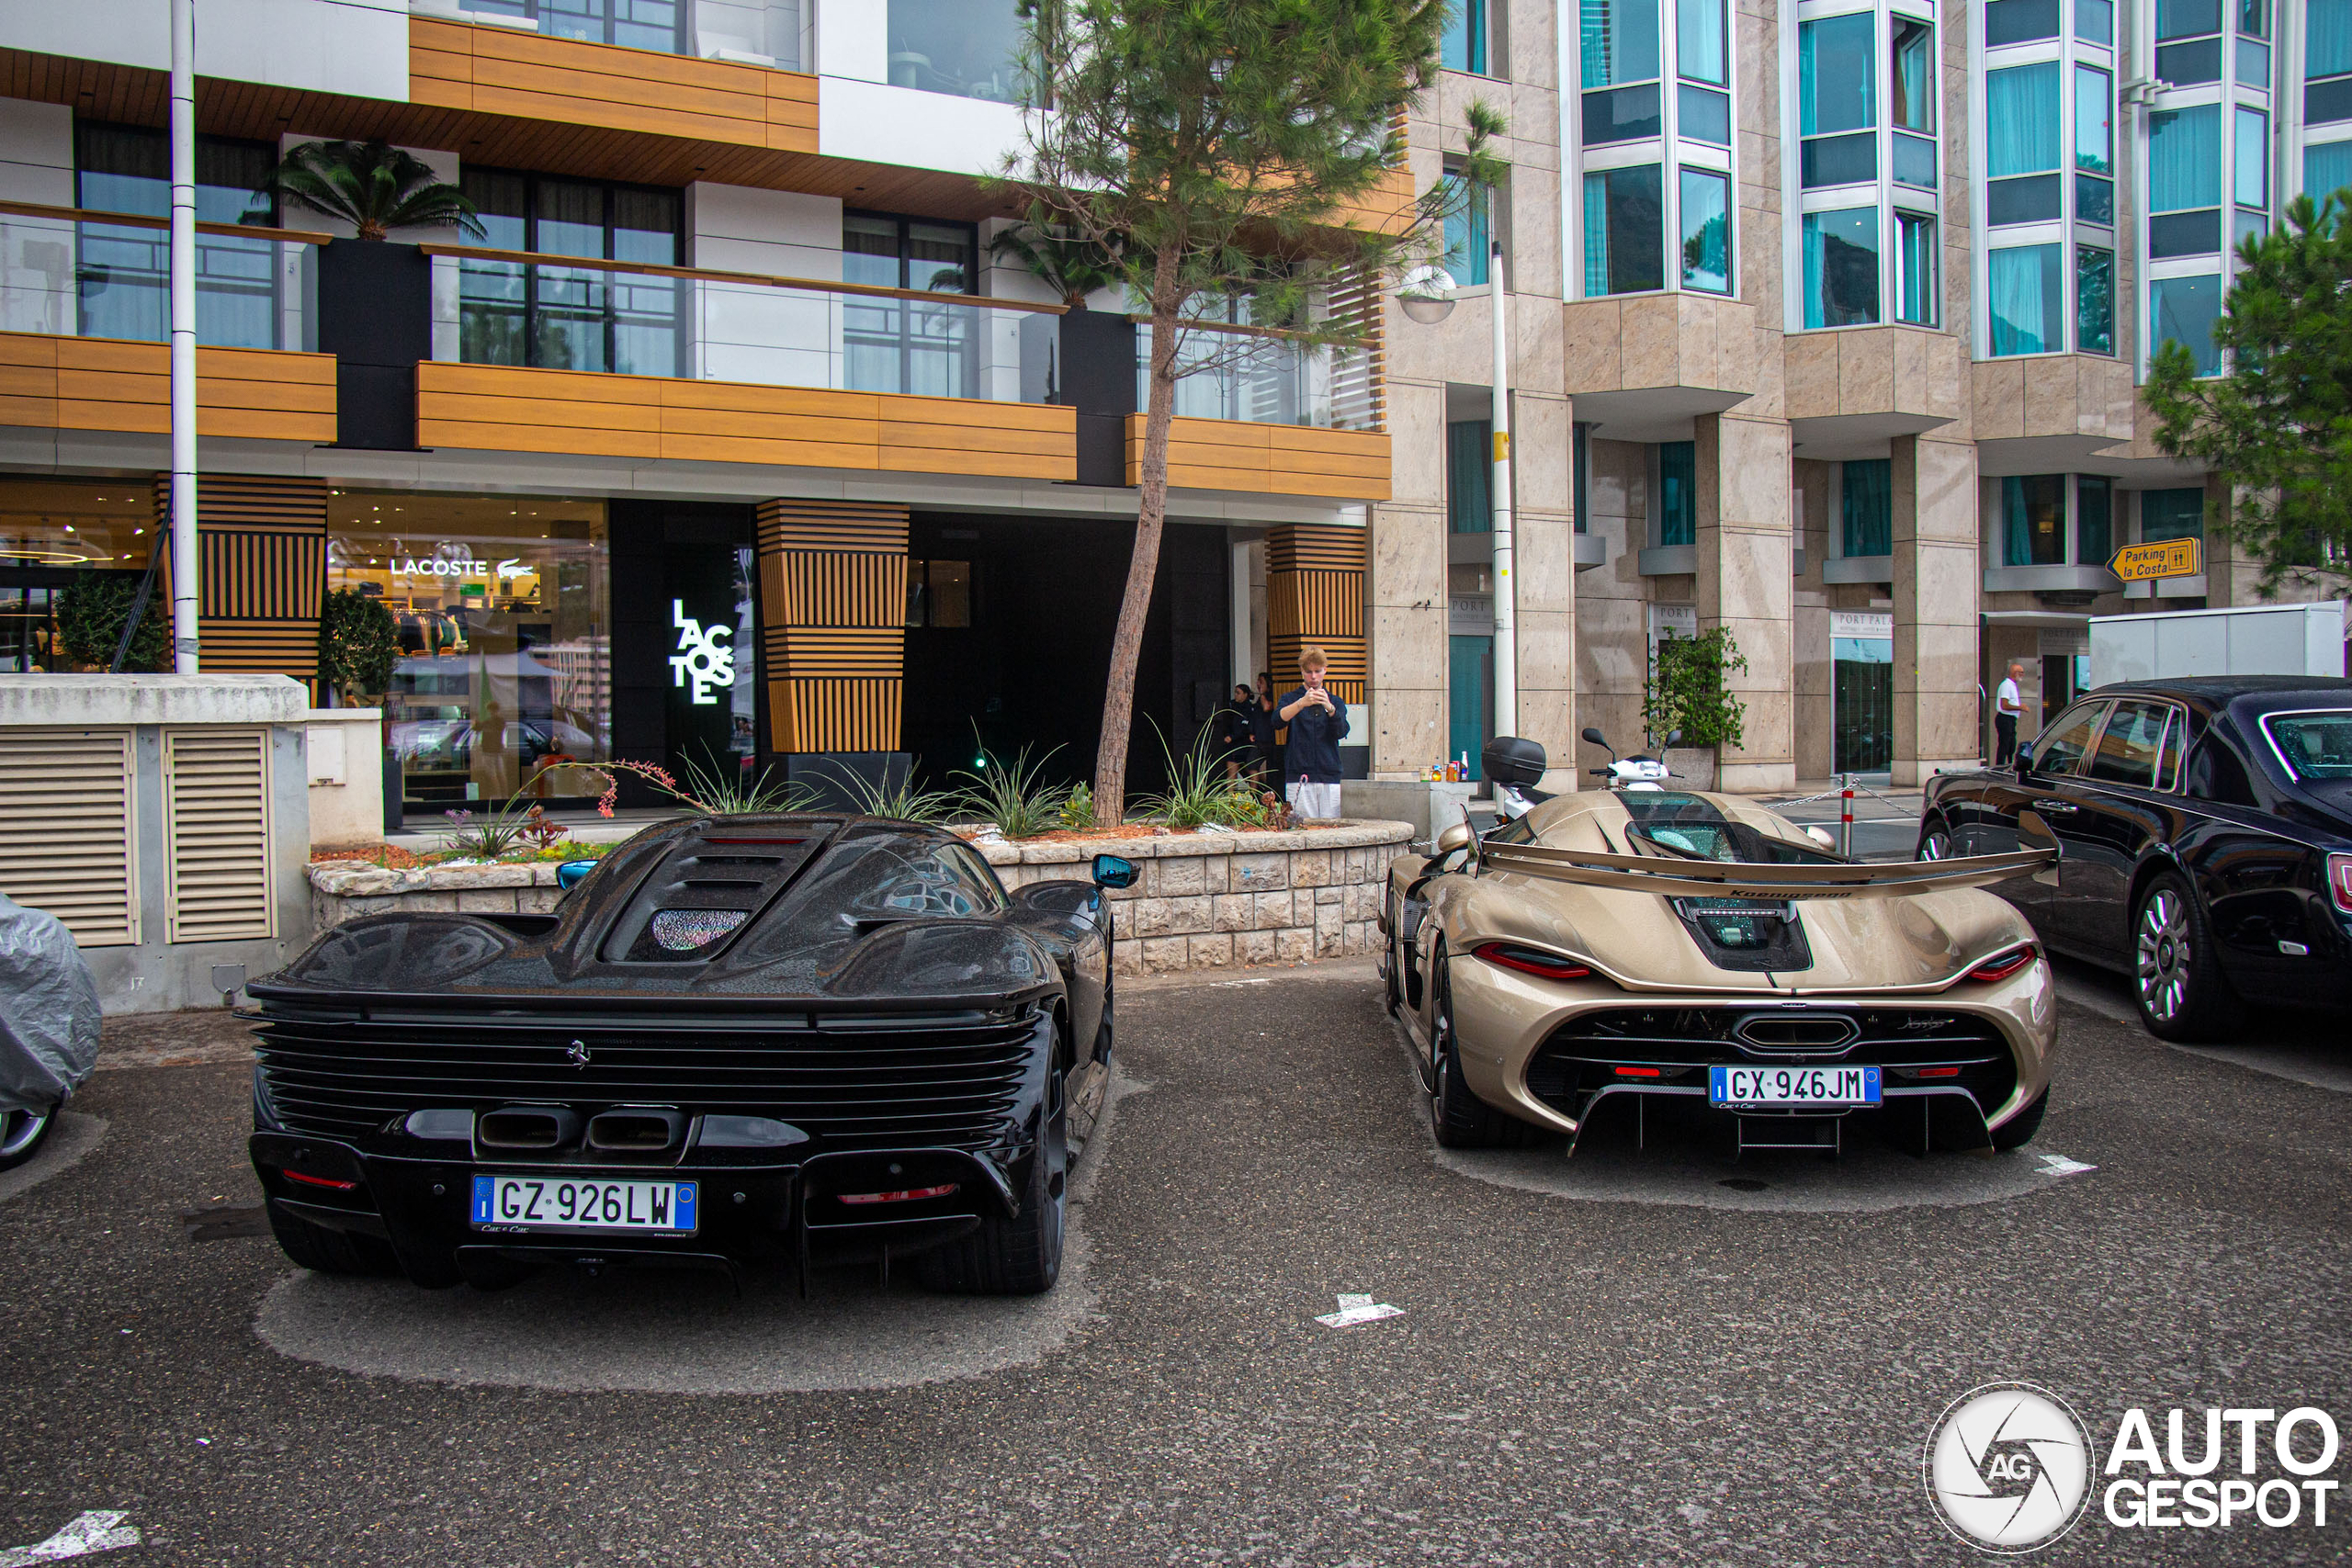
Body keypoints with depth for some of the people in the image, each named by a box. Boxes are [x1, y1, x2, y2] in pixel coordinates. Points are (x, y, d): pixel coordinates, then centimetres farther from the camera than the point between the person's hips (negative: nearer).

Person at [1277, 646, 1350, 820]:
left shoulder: (1335, 702, 17)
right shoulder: (1291, 699, 11)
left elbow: (1341, 731, -2)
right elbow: (1278, 719, -12)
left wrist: (1329, 708, -22)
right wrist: (1302, 703, -30)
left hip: (1330, 776, 2)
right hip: (1299, 776, -2)